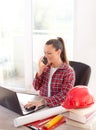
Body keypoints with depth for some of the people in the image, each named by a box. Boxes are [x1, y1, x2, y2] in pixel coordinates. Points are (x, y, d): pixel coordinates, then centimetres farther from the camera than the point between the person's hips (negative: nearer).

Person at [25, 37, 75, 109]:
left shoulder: (68, 71, -12)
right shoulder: (46, 67, 3)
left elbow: (64, 96, -20)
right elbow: (36, 87, 7)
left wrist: (43, 101, -31)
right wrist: (40, 71, -9)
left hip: (58, 107, -5)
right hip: (43, 106, 5)